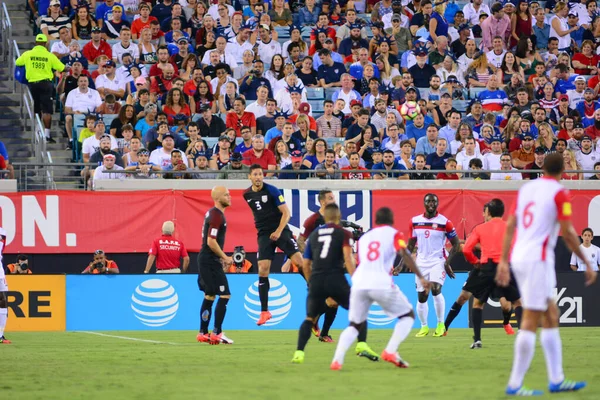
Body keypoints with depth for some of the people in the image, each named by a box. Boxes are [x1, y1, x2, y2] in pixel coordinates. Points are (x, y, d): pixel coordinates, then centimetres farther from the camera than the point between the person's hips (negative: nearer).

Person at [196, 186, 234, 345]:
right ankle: (217, 333, -10)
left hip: (205, 260, 10)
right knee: (225, 295, -9)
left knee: (209, 296, 14)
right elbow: (211, 242, -22)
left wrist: (221, 258, 18)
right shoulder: (217, 216, -16)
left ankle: (203, 333, 18)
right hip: (210, 261, -10)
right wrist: (225, 258, -13)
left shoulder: (212, 213, 15)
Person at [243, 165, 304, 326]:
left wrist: (278, 231, -20)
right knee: (262, 270, -5)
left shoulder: (272, 190, -9)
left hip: (280, 231, -3)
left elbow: (286, 213, -10)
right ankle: (264, 312, 1)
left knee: (300, 261, -17)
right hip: (264, 234, 3)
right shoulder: (247, 194, 5)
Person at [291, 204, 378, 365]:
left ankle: (299, 353, 2)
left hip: (316, 280, 3)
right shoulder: (343, 233, 5)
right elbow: (348, 259, -8)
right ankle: (362, 345, -5)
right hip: (335, 279, -3)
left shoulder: (313, 235, 18)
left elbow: (306, 265, 19)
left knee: (310, 319, 18)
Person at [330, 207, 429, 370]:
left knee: (355, 324, 20)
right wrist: (420, 277, -11)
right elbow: (405, 254, -6)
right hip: (381, 283, -4)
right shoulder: (393, 234, 10)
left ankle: (337, 360, -2)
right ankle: (390, 352, -5)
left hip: (359, 283, 4)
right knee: (408, 315, 15)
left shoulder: (364, 238, 24)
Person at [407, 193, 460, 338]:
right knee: (421, 297, 3)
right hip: (421, 263, 4)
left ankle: (441, 324, -7)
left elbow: (456, 244, -1)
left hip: (438, 261, -4)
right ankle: (424, 327, 20)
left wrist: (448, 262, -12)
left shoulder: (445, 222, -6)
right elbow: (411, 244, 14)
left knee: (436, 289, -23)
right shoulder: (415, 221, 5)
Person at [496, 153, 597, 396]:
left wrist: (503, 262, 15)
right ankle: (515, 384, -8)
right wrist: (586, 263, -2)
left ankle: (556, 379, 15)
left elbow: (510, 226, 12)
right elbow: (567, 233, -10)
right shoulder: (559, 193, -7)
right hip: (538, 260, -8)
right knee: (530, 321, -6)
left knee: (551, 316, 14)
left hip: (518, 257, 8)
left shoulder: (526, 188, 13)